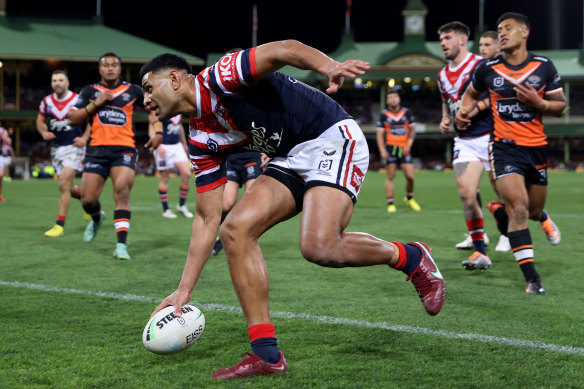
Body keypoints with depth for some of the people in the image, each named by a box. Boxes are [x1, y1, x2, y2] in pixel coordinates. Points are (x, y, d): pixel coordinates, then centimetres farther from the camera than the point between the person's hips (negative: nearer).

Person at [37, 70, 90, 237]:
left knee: (64, 184, -15)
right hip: (56, 147, 5)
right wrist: (44, 132, -3)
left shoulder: (77, 100, -9)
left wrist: (84, 138, -9)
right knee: (69, 188, 9)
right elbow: (40, 120, 17)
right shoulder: (46, 102, 4)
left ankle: (59, 225, -12)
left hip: (73, 146, -5)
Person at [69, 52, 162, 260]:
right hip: (96, 149, 2)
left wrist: (158, 131, 4)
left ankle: (121, 245, -20)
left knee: (121, 189, -23)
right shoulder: (90, 91, 11)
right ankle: (97, 218, 38)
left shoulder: (132, 91, 9)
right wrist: (95, 104, -6)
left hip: (124, 149, -2)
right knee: (88, 200, -1)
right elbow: (72, 118, 6)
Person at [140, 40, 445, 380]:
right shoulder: (202, 140, 10)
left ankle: (409, 257, 1)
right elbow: (207, 219, 11)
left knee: (320, 247, -27)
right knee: (235, 229, -9)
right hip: (290, 160, 9)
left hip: (331, 138, -8)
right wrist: (184, 289, 8)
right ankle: (267, 353, -7)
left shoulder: (218, 78, -12)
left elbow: (285, 49, -25)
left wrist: (330, 67, -46)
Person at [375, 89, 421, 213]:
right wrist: (382, 150, -8)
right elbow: (380, 134, 3)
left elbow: (412, 130, 9)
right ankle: (390, 203, 2)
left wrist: (408, 145, -4)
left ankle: (409, 198, 21)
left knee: (410, 176, -5)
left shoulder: (407, 112, 7)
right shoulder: (384, 114, 3)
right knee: (390, 176, -4)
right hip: (390, 148, -1)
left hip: (404, 148, 1)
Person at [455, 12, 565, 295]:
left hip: (536, 148, 2)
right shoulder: (487, 69, -1)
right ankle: (531, 278, -15)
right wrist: (463, 111, -1)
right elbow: (472, 93, 19)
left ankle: (542, 217, 56)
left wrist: (537, 102, -16)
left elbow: (560, 107, 3)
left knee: (533, 211, 13)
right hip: (505, 148, -2)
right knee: (518, 207, -19)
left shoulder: (543, 67, -1)